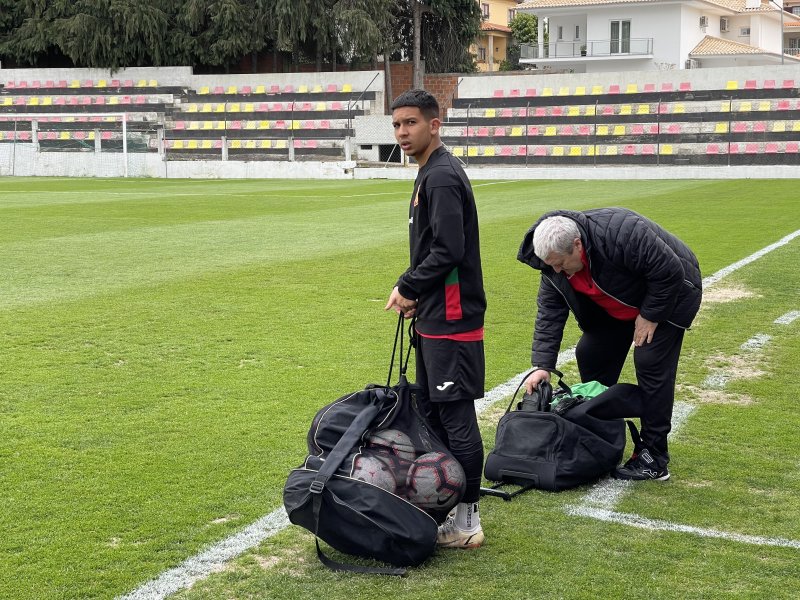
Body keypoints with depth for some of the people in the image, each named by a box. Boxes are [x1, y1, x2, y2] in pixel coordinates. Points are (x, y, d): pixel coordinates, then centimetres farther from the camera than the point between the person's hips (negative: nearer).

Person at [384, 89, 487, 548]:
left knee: (456, 416, -6)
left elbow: (448, 250, -23)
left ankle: (467, 520, 0)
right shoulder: (433, 173, 17)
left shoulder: (442, 177, -15)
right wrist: (416, 294, 10)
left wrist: (407, 287, -12)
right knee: (431, 411, 16)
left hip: (451, 320, -11)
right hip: (435, 317, 11)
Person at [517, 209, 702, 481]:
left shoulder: (619, 233, -40)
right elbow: (549, 314, -13)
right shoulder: (555, 262, -16)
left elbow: (669, 271, -32)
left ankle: (654, 460, -10)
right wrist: (541, 366, -21)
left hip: (668, 294, -7)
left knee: (651, 363, -16)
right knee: (590, 354, 3)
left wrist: (650, 315, -24)